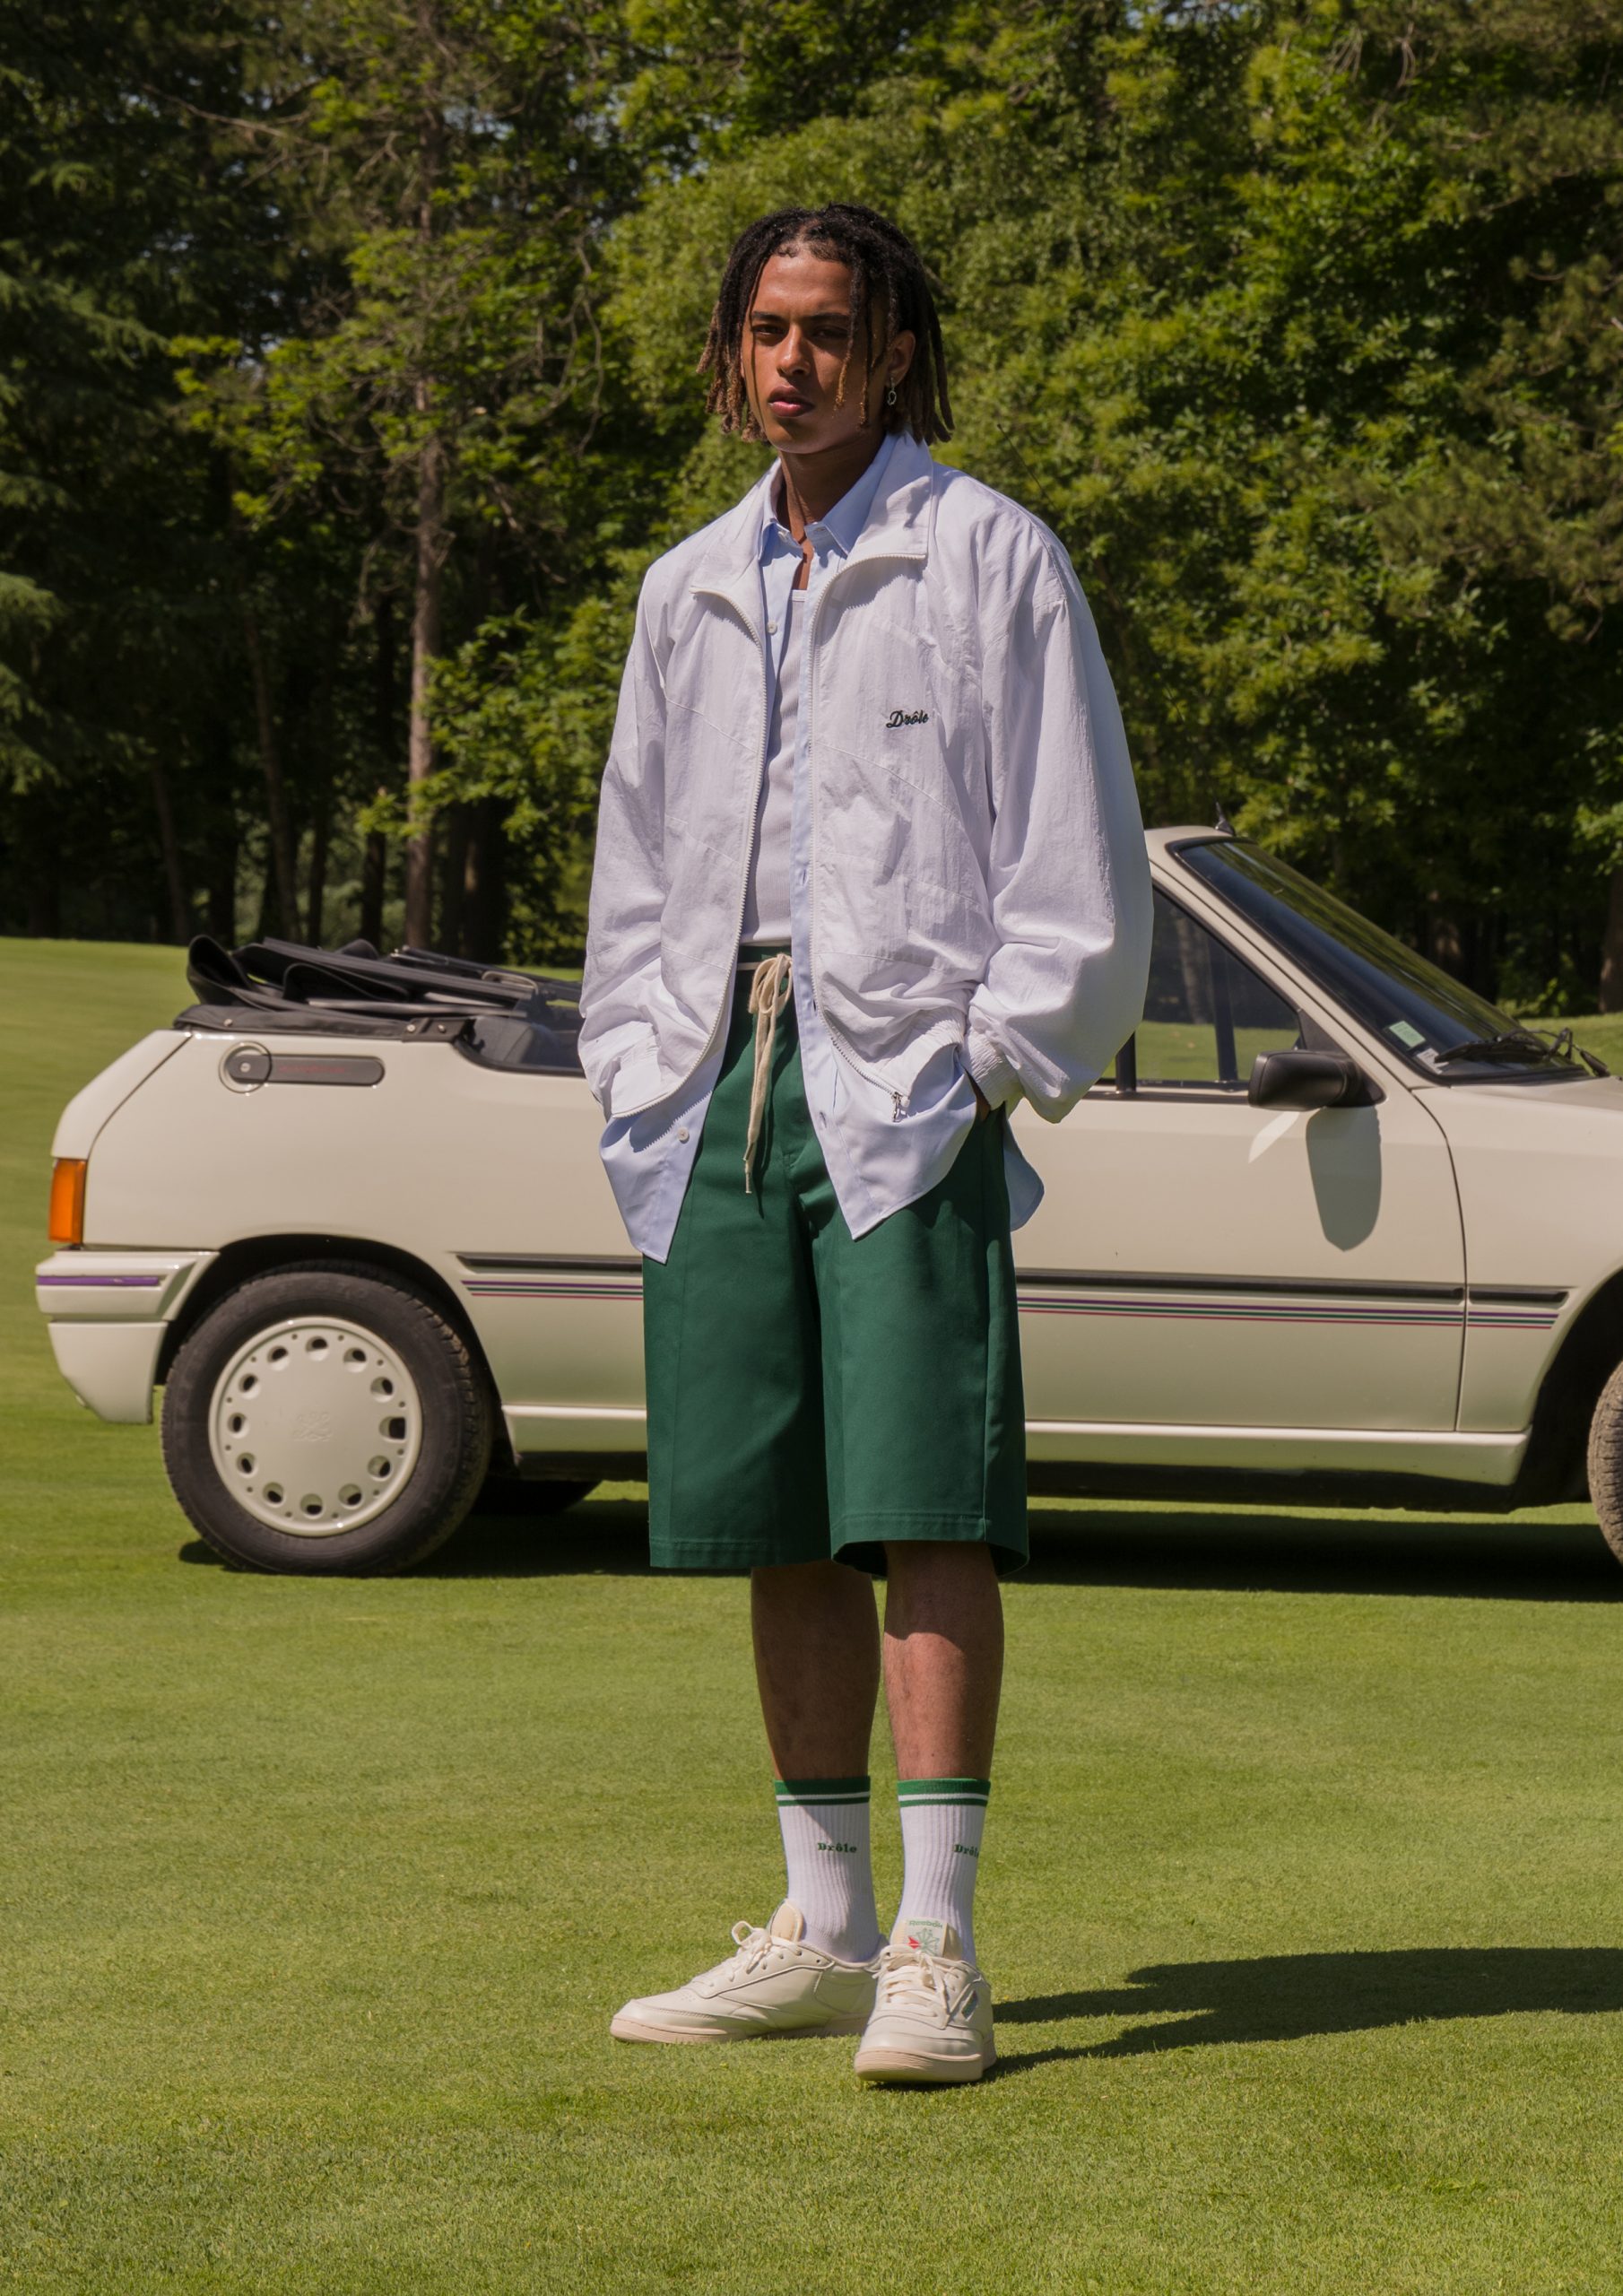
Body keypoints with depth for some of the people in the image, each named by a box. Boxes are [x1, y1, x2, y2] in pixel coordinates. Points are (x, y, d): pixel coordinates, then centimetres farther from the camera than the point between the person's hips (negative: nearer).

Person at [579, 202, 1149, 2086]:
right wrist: (637, 1075, 12)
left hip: (908, 1085, -5)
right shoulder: (690, 590, 18)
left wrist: (989, 1068, -8)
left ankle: (936, 1950, -12)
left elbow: (1079, 864, -1)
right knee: (778, 1529, 6)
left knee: (923, 1510, -12)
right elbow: (637, 859, 24)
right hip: (721, 1081, 6)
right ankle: (824, 1932, 14)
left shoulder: (990, 556, 2)